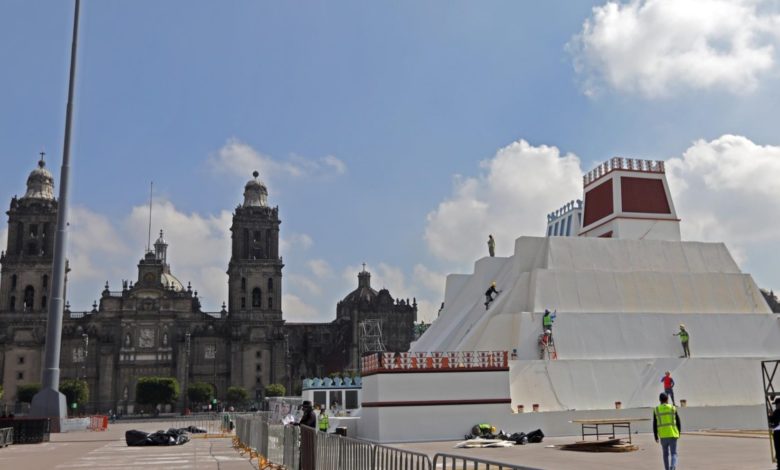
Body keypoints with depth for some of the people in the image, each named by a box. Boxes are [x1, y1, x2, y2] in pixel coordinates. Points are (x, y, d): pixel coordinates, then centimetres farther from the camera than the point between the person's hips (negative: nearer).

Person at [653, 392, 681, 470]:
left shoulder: (656, 410, 0)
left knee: (666, 453, 18)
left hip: (663, 435, 1)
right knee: (673, 454, 1)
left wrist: (656, 437, 8)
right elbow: (678, 423, 2)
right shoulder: (673, 408, -1)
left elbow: (654, 425, 0)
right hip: (673, 435, -1)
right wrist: (678, 433, 16)